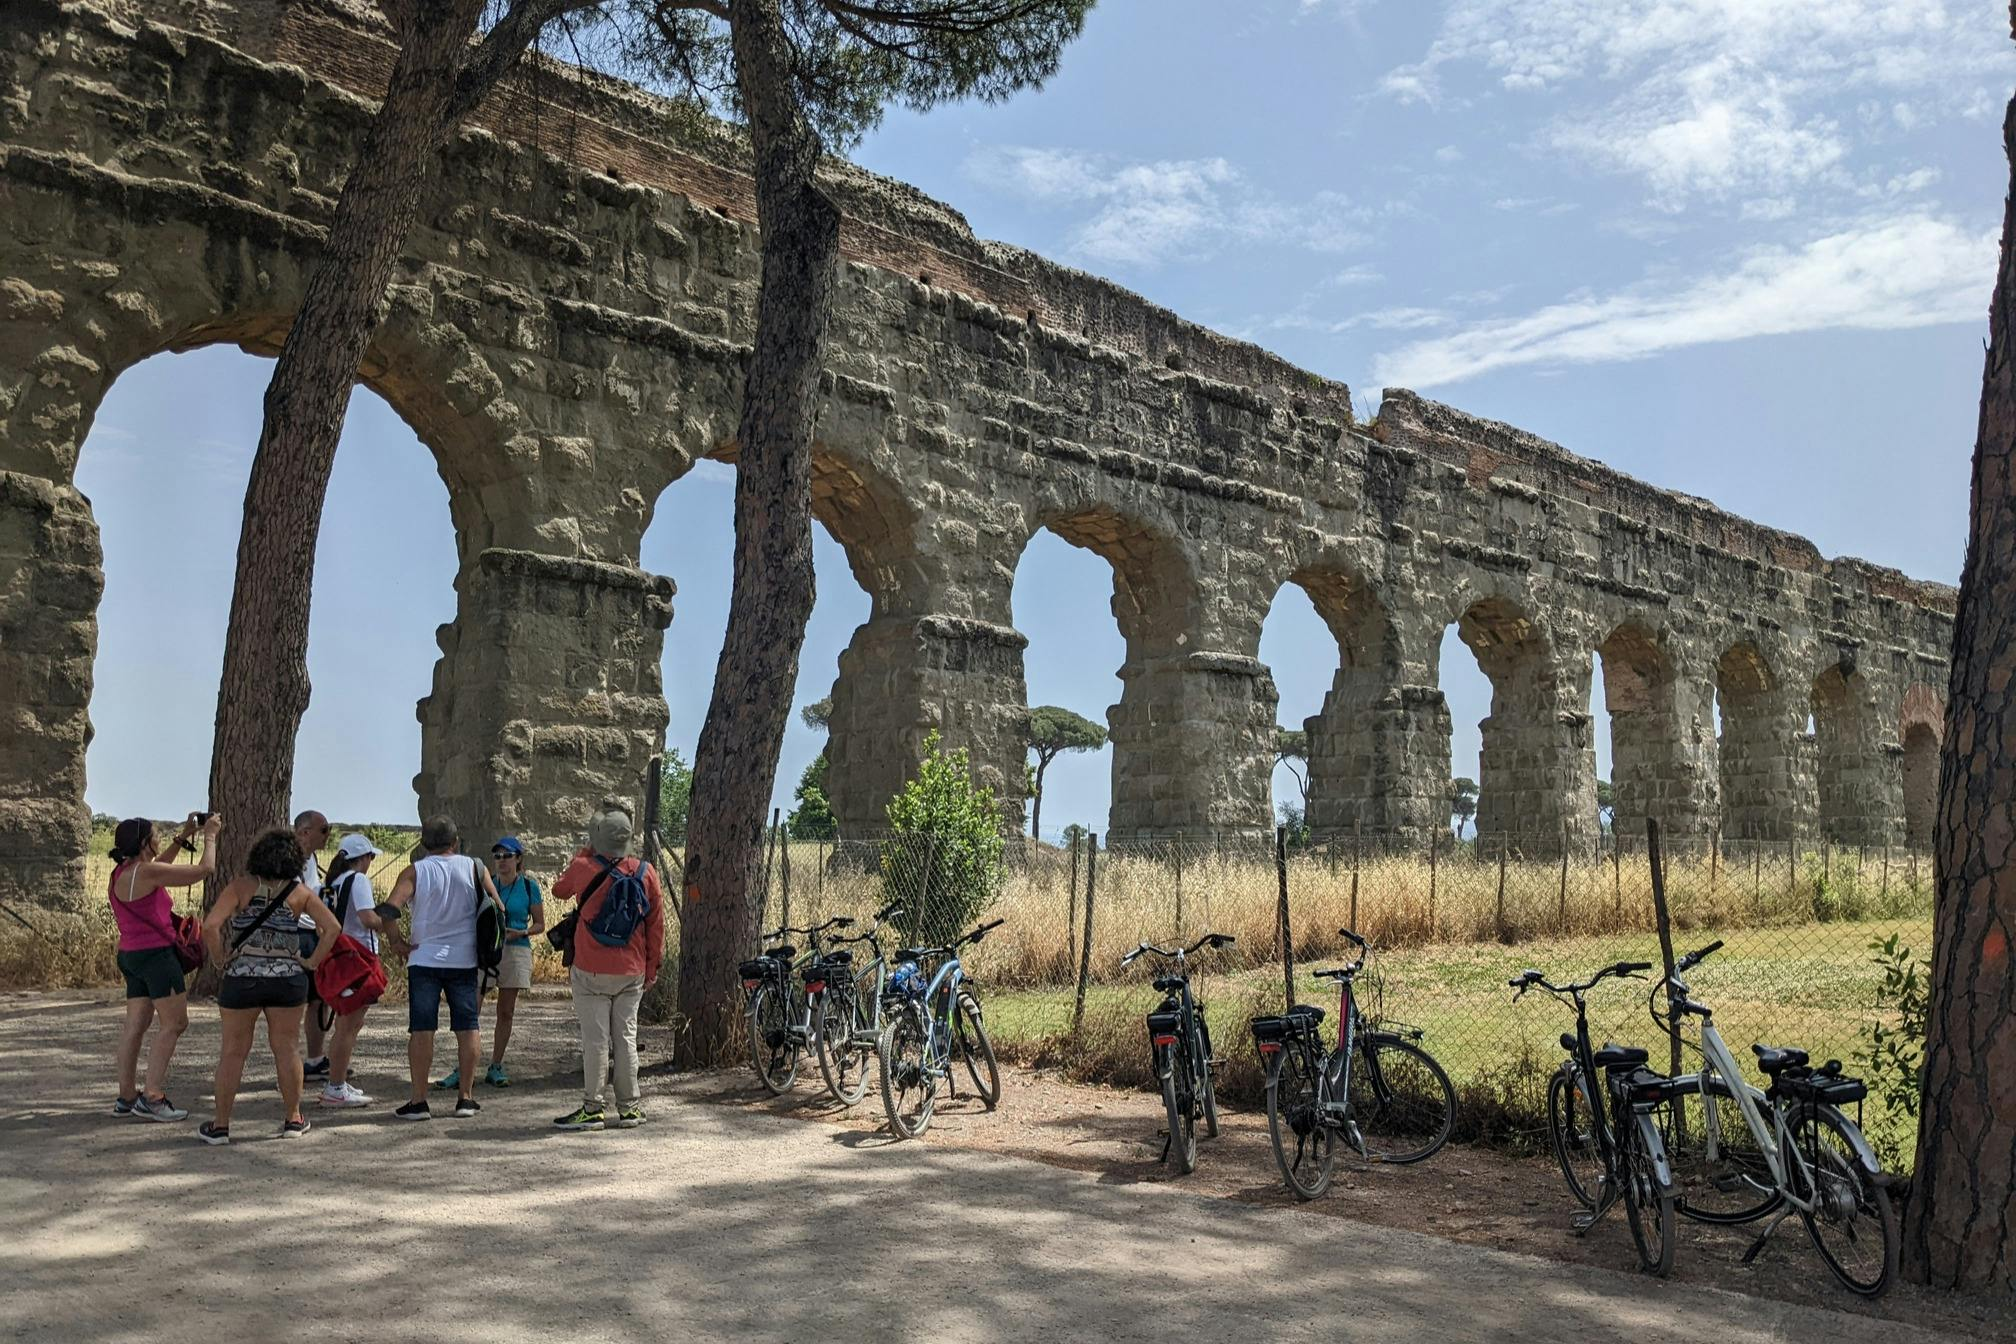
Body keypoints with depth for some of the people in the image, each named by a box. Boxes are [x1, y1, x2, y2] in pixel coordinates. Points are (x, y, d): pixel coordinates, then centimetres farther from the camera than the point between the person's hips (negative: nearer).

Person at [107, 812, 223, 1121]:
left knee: (135, 1024, 12)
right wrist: (210, 836, -1)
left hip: (131, 955, 9)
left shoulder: (122, 872, 9)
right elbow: (205, 869, -16)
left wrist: (183, 836, 27)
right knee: (174, 1023, -4)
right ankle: (152, 1098, -5)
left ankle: (126, 1096, 17)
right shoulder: (146, 872, -18)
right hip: (155, 954, -9)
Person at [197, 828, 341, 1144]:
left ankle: (220, 1125, 15)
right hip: (287, 979, 1)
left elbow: (210, 925, -15)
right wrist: (312, 961, 4)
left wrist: (220, 959, -2)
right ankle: (294, 1120, 19)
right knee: (287, 1049, 10)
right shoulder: (300, 892, 3)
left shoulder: (240, 888, -2)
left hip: (241, 978, -1)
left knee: (233, 1052, 9)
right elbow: (332, 928, -2)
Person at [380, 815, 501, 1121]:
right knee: (467, 1029, 8)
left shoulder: (416, 872, -4)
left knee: (422, 1030, 2)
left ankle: (419, 1101, 3)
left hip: (425, 959, -1)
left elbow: (388, 911, -15)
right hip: (465, 960, 1)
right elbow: (498, 908, 3)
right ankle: (465, 1098, 10)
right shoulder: (474, 868, 1)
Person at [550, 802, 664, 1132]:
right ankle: (630, 1108, 15)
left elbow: (559, 890, 14)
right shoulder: (645, 873, -1)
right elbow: (656, 925, 4)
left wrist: (582, 854, 20)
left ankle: (592, 1108, 6)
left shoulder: (584, 868, -9)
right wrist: (652, 967, 13)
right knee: (626, 1038, 10)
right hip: (632, 973, 3)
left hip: (591, 972, -3)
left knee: (595, 1040, 2)